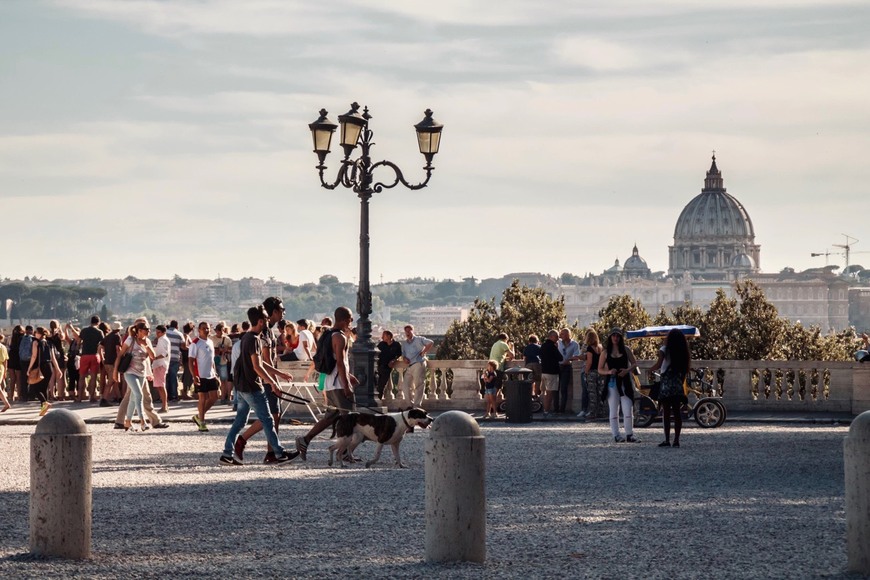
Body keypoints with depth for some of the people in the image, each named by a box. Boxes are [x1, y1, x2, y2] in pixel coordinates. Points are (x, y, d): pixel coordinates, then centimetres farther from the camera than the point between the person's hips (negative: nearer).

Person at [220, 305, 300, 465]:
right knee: (267, 421, -1)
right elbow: (257, 367, -22)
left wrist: (272, 372, 26)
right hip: (253, 388, -9)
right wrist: (272, 383, -17)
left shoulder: (246, 337, 13)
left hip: (242, 387, 9)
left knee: (239, 421, 10)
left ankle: (227, 454, 8)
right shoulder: (254, 339, -18)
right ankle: (280, 454, 5)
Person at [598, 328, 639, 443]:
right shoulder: (606, 353, 5)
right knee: (614, 411, 1)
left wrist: (627, 370, -10)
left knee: (628, 410, -5)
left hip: (625, 382, 0)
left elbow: (634, 363, 10)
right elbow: (600, 369, 6)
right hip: (612, 383, 0)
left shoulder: (626, 351, 7)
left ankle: (629, 434, 2)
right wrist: (608, 372, -14)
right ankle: (616, 435, 5)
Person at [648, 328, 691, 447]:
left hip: (666, 384, -4)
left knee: (666, 412, -4)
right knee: (677, 413, 6)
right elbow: (686, 369, 9)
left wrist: (650, 370, 2)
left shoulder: (665, 350, -4)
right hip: (678, 384, 4)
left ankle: (667, 440, -8)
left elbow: (659, 364, -17)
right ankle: (676, 440, 4)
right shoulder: (684, 352, 9)